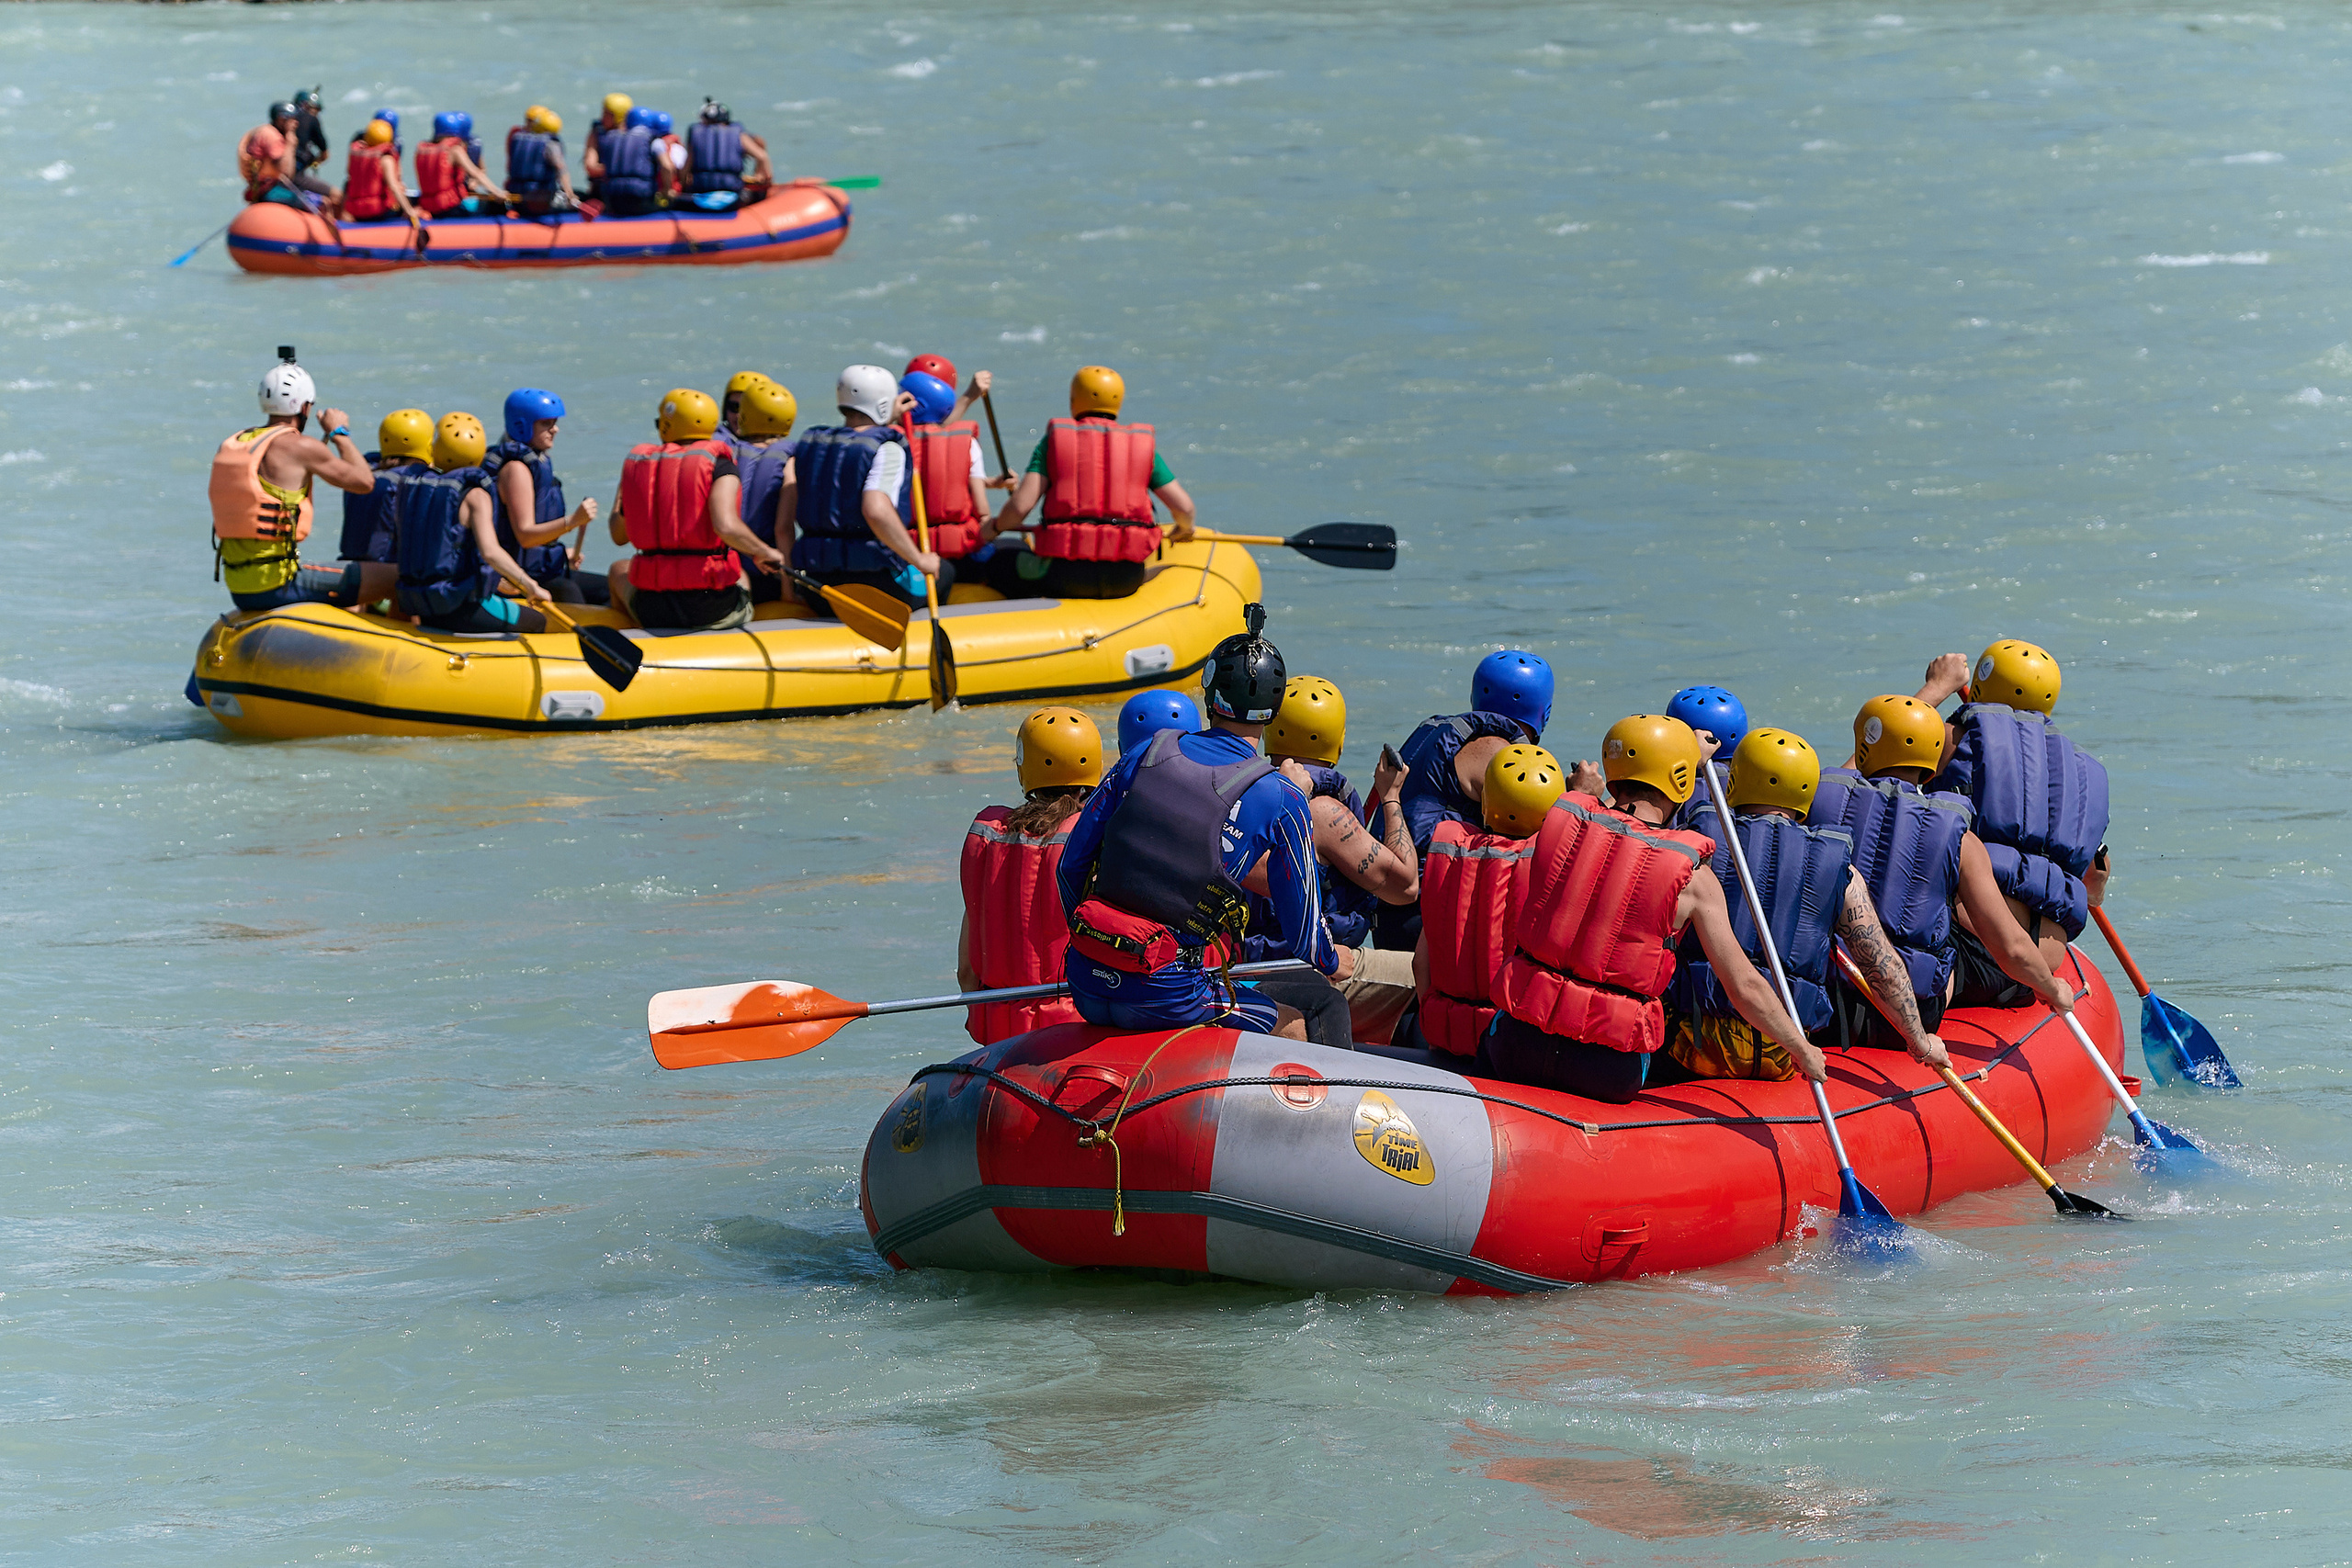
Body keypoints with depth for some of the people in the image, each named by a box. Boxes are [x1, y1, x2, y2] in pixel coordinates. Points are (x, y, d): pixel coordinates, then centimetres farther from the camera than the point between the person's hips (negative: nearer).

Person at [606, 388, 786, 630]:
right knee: (743, 573, 37)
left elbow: (619, 536, 15)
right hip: (713, 608, -2)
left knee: (618, 570, 39)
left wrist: (619, 498, 35)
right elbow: (726, 526, -25)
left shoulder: (638, 462, 4)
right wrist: (764, 553, -8)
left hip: (651, 610, 2)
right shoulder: (718, 464, -8)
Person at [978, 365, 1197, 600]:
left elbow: (1021, 505, -5)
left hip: (1066, 575, -4)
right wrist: (1184, 529, 31)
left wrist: (994, 527, 17)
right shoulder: (1142, 446, 10)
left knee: (999, 564, 21)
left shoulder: (1053, 441, 4)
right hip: (1125, 579, 4)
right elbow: (1184, 507, 7)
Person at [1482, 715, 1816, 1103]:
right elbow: (1745, 987, -3)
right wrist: (1801, 1048, 12)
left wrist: (1682, 756, 41)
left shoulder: (1561, 819, 2)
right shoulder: (1693, 879, -6)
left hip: (1520, 1044, 3)